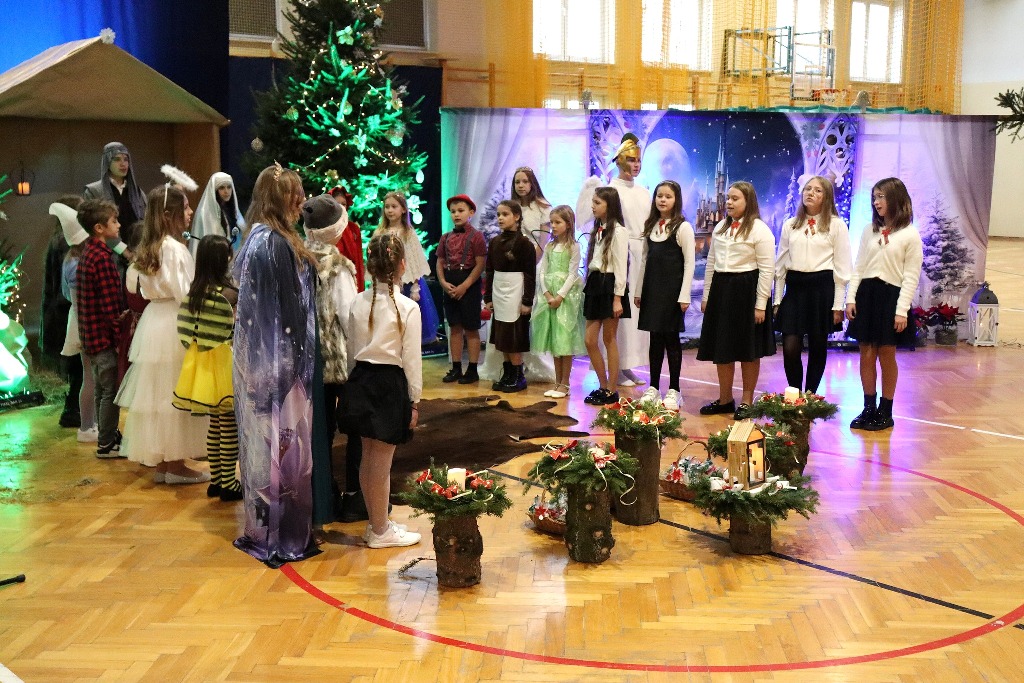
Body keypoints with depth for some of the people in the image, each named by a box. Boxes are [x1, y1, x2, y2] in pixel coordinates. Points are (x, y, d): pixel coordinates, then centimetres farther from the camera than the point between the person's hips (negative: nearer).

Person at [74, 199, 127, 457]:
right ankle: (106, 444, 6)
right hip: (105, 335, -10)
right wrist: (121, 337, -15)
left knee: (102, 389, 18)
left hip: (92, 335, 10)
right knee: (111, 390, -1)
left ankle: (108, 436, 29)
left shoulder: (88, 253, 12)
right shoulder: (102, 257, -19)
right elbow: (111, 304, -21)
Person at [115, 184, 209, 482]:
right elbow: (185, 293, -19)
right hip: (173, 325, -9)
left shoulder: (148, 248, 12)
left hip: (154, 321, 9)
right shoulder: (175, 248, -16)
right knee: (175, 395, -3)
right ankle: (175, 463, 3)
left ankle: (160, 462, 18)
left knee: (158, 392, 11)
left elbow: (133, 283, 16)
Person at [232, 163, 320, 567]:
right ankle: (283, 535, 9)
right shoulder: (277, 244, -18)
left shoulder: (256, 238, 10)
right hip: (279, 358, -9)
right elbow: (289, 310, -17)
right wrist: (297, 361, -10)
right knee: (282, 441, 0)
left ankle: (262, 526, 26)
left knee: (264, 440, 15)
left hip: (256, 357, 9)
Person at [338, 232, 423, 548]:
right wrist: (414, 400, -1)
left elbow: (350, 351, 7)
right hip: (390, 384, -5)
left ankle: (376, 523, 31)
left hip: (360, 380, 6)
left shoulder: (358, 303, 2)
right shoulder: (407, 307, -12)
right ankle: (380, 531, 18)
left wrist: (355, 382, 18)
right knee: (381, 464, 5)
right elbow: (411, 359, -10)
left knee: (368, 459, 16)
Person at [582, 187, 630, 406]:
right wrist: (590, 286, 12)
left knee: (609, 339, 0)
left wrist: (618, 297, -17)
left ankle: (611, 390, 10)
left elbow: (620, 266, -14)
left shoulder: (618, 231, -11)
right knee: (590, 340, 6)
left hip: (609, 285, -8)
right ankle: (603, 386, 18)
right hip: (595, 284, 8)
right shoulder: (598, 230, 15)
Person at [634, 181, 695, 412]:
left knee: (671, 337, 0)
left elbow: (689, 263, -10)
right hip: (652, 289, 5)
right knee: (655, 338, 9)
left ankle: (674, 390, 9)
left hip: (672, 289, -5)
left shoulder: (683, 227, -7)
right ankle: (653, 387, 16)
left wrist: (684, 296, -15)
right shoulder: (651, 226, 10)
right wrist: (638, 291, 12)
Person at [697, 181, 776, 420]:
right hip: (721, 289, 6)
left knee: (749, 350, 3)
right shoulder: (720, 228, 12)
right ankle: (724, 399, 21)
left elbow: (767, 270, -11)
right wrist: (706, 296, 13)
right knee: (721, 348, 10)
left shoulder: (760, 230, -8)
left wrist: (760, 305, -14)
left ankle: (747, 401, 14)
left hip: (747, 290, -6)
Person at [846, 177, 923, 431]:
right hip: (866, 294, 4)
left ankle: (886, 411, 14)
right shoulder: (869, 230, 9)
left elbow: (911, 277, -7)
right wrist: (851, 298, 1)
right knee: (866, 354, 5)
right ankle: (869, 408, 15)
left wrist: (902, 310, -12)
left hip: (890, 296, -4)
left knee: (887, 356, 3)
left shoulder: (910, 235, -5)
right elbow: (858, 268, 10)